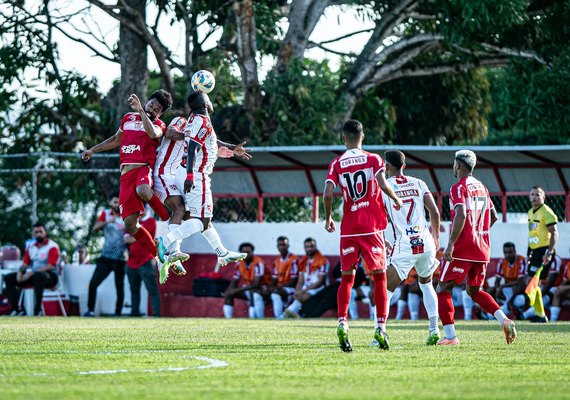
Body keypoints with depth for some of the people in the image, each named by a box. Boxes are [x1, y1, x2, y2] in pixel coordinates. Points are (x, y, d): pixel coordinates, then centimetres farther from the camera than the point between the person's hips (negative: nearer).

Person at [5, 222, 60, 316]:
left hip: (49, 276, -7)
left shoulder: (52, 246, -10)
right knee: (8, 278, -5)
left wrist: (32, 273, -25)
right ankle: (16, 309, -15)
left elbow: (50, 266, -19)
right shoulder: (31, 247, 11)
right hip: (33, 275, 7)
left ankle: (38, 310, -36)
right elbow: (25, 263, 13)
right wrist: (20, 272, -11)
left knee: (38, 276, -43)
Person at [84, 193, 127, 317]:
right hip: (105, 257, 1)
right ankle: (91, 310, -2)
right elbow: (94, 228, -8)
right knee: (93, 283, -8)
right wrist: (107, 221, -24)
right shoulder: (105, 213, 5)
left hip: (120, 259, -1)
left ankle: (118, 313, 9)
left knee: (120, 287, 1)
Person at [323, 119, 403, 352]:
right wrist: (396, 200, 2)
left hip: (348, 228, 1)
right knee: (379, 277, 6)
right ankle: (381, 328, 0)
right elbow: (383, 184, -16)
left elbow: (328, 194, -7)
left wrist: (328, 218, 8)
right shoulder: (373, 159, 0)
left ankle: (342, 323, -10)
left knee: (347, 278, 8)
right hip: (372, 227, -1)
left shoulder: (336, 164, 4)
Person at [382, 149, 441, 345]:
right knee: (426, 284, 25)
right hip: (425, 244, 4)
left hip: (404, 247, -4)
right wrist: (436, 237, 22)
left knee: (386, 289, 1)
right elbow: (434, 213, 8)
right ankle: (434, 329, 16)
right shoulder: (418, 184, 10)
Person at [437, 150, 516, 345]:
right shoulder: (482, 188, 15)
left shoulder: (459, 188, -9)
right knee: (474, 291, 20)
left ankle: (450, 335, -9)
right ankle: (505, 320, 1)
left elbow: (461, 215, -22)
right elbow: (493, 217, 21)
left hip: (462, 249, -8)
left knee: (443, 289, 1)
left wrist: (450, 244, -24)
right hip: (482, 248, 8)